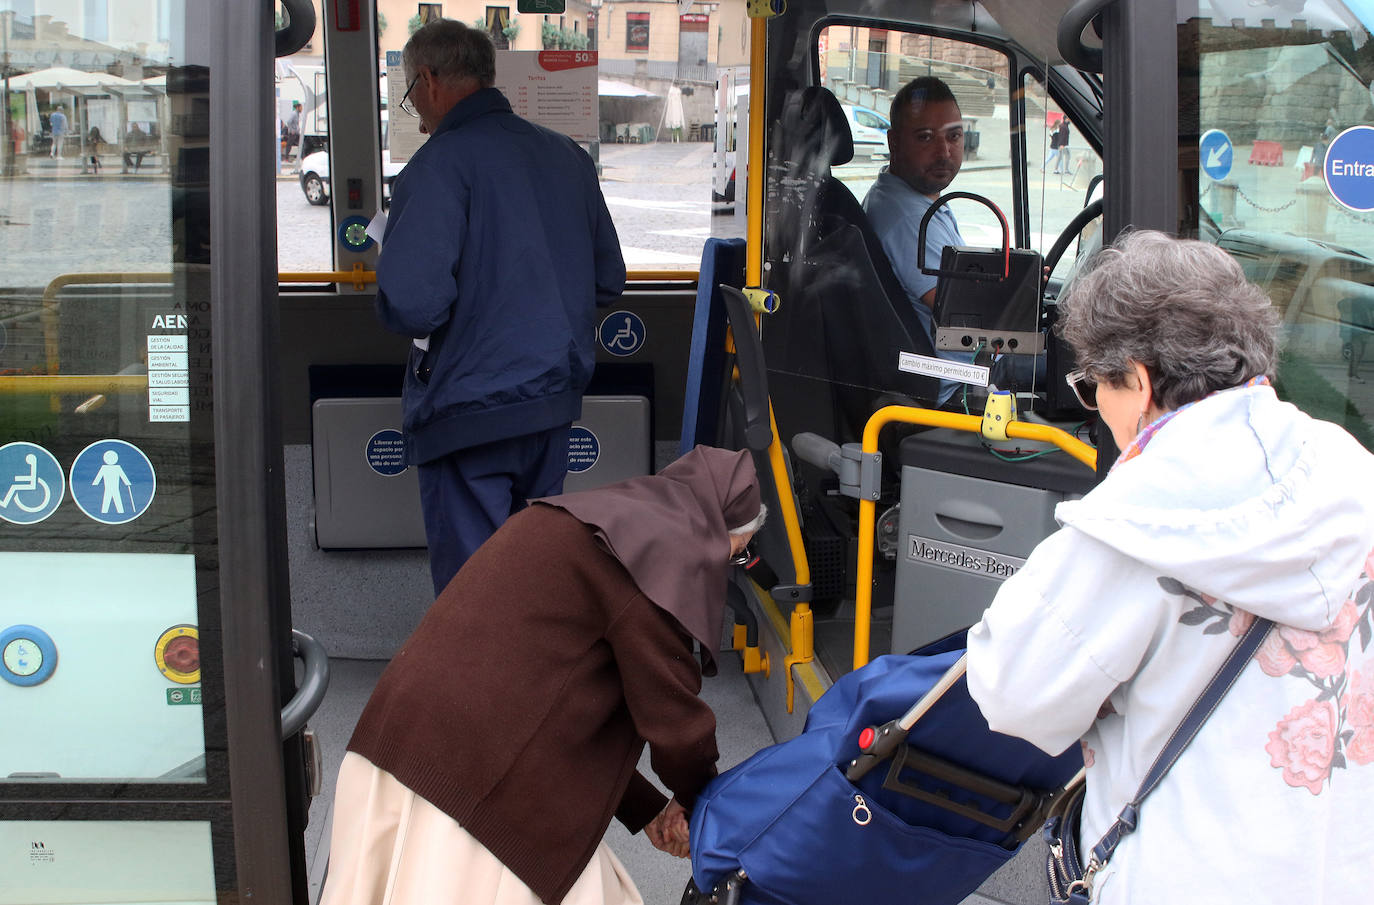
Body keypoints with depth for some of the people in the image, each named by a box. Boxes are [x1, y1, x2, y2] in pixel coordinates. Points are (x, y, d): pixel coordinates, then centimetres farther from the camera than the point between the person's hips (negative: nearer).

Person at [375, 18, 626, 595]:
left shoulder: (439, 165, -15)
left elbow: (410, 304, -24)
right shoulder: (566, 156, 8)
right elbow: (609, 280, 15)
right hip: (556, 401, 7)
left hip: (470, 412, -7)